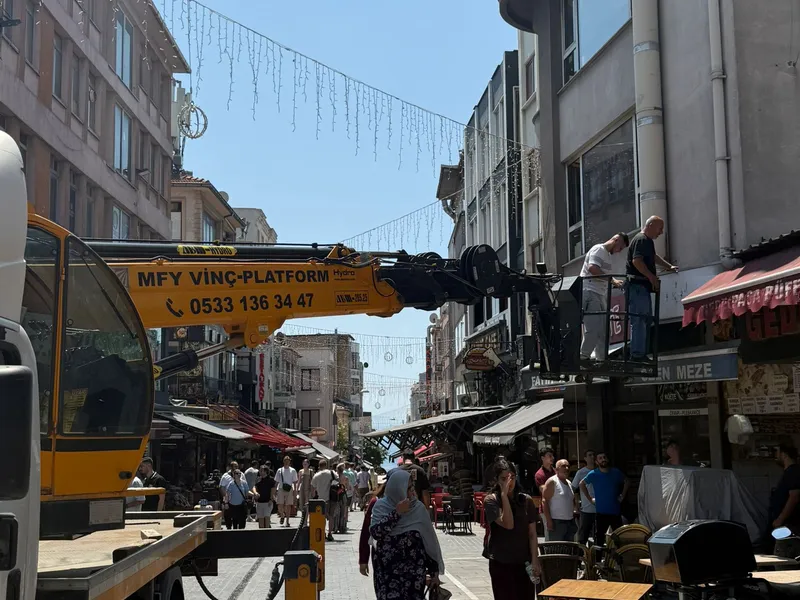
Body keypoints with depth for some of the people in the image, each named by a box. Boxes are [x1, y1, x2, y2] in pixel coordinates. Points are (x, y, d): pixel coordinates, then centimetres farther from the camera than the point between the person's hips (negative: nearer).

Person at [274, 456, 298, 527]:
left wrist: (295, 491, 1)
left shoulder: (292, 471, 5)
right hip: (281, 489, 1)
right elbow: (276, 481, 10)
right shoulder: (280, 471, 7)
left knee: (288, 505, 0)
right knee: (280, 506, -6)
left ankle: (287, 521, 10)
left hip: (289, 490, 0)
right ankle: (282, 516, 24)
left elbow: (295, 482, 7)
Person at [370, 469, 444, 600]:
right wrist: (397, 513, -19)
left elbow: (429, 540, 5)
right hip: (388, 571, -1)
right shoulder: (381, 506, -3)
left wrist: (434, 571, 5)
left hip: (414, 571, 1)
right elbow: (375, 532, -18)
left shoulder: (418, 508, 2)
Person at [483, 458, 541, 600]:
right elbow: (508, 524, -20)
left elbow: (532, 534, 4)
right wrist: (504, 494, -20)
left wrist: (535, 560, -4)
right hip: (501, 562, -3)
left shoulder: (526, 500, 2)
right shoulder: (491, 501, -6)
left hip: (524, 562, 3)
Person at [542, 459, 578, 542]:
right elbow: (545, 502, -14)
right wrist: (549, 521, -19)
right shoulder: (552, 482, -8)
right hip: (557, 522, -8)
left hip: (570, 521, 8)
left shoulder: (569, 483, 16)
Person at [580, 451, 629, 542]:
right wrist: (590, 498, 4)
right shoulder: (593, 474, -4)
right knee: (599, 538, 0)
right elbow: (582, 484, 10)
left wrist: (622, 496, 9)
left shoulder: (616, 472, 2)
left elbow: (627, 482, 18)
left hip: (616, 511, 2)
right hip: (601, 512, -2)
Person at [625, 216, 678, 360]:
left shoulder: (647, 241, 22)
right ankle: (637, 354, -14)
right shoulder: (641, 240, -11)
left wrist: (669, 267, 39)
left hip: (643, 286, 11)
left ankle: (642, 353, 19)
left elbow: (653, 257, 40)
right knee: (639, 320, -13)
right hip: (637, 285, -11)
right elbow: (636, 261, -24)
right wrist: (652, 276, -21)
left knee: (646, 319, 14)